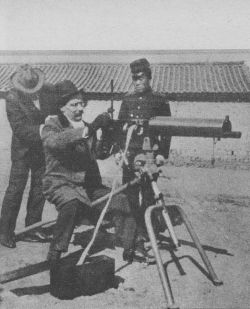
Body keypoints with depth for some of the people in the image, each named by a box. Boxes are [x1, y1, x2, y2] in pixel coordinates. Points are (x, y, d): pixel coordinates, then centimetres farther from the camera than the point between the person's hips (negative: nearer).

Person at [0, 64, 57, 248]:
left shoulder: (49, 90, -6)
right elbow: (20, 129, -20)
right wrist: (41, 129, -27)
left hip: (44, 148, 5)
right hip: (23, 149, -4)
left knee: (39, 188, 10)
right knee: (15, 189, -2)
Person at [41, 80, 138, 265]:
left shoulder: (87, 127, 15)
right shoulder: (52, 125, -3)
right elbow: (53, 141, -29)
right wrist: (85, 131, -39)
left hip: (88, 184, 6)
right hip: (60, 184, -5)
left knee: (120, 199, -12)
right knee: (72, 204, -36)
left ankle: (130, 247, 1)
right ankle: (55, 251, -17)